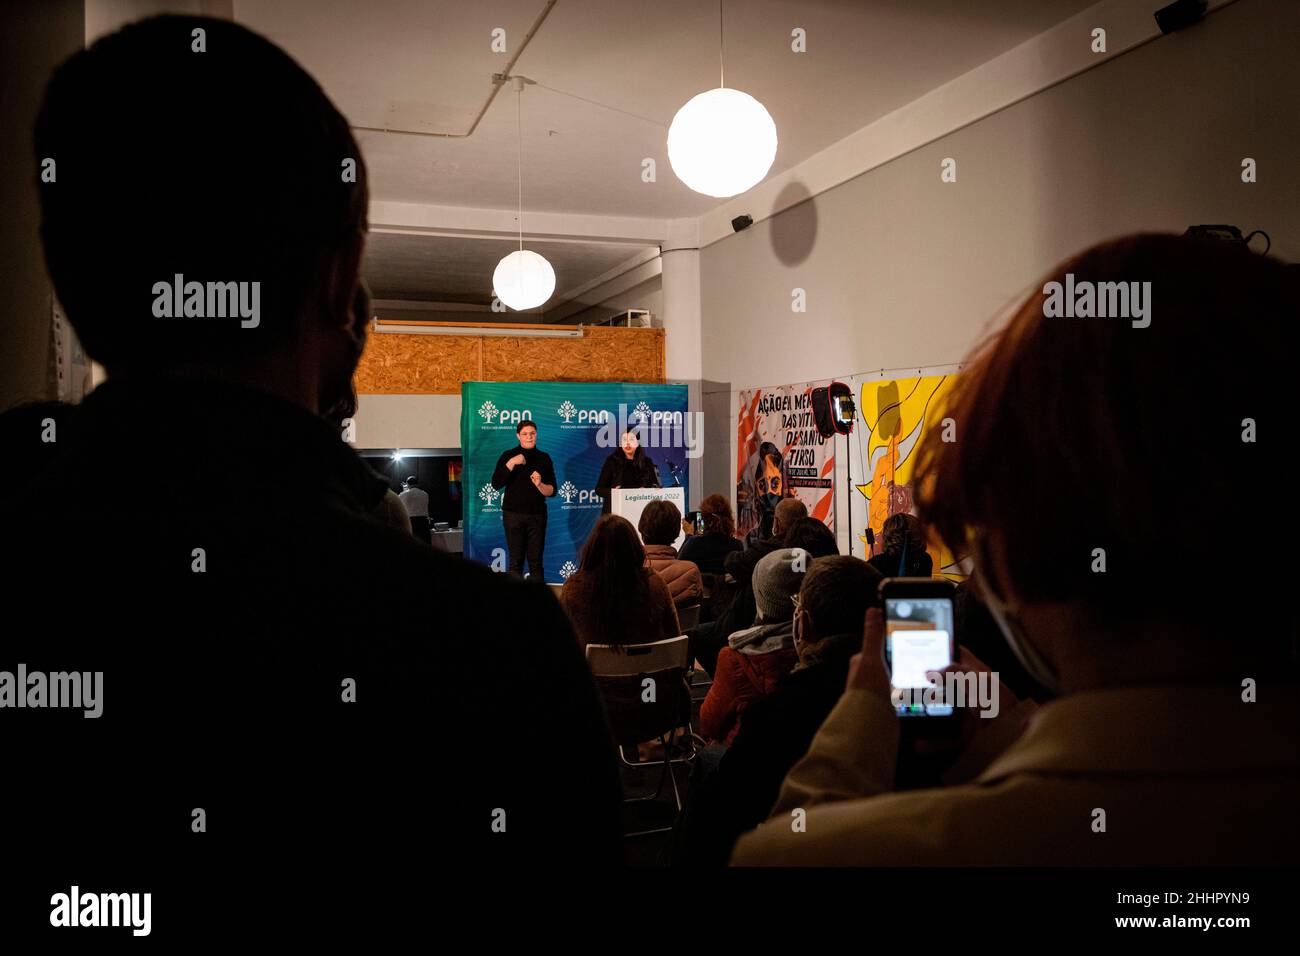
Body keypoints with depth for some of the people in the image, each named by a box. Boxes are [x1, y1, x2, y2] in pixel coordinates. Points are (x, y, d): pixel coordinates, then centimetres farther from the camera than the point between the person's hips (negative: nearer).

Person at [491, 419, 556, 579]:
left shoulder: (544, 458, 6)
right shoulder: (508, 456, 2)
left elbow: (552, 491, 4)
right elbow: (496, 484, -8)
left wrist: (539, 484, -17)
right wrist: (511, 463, -16)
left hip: (537, 514, 1)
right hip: (513, 514, -1)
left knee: (536, 561, 2)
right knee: (516, 561, 1)